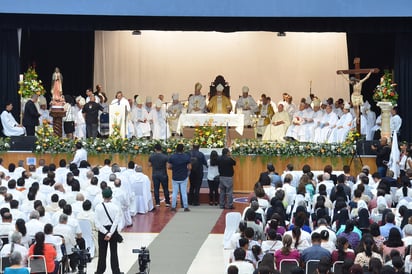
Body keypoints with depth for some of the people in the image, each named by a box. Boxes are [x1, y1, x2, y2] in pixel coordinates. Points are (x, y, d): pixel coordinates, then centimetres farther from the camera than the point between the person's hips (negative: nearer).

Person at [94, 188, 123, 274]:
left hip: (102, 230, 0)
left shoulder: (98, 207, -10)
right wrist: (110, 233, -15)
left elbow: (97, 222, -12)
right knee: (114, 252, 8)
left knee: (102, 252, 11)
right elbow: (116, 221, -15)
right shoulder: (115, 207, -10)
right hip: (113, 230, 0)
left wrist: (105, 232, -13)